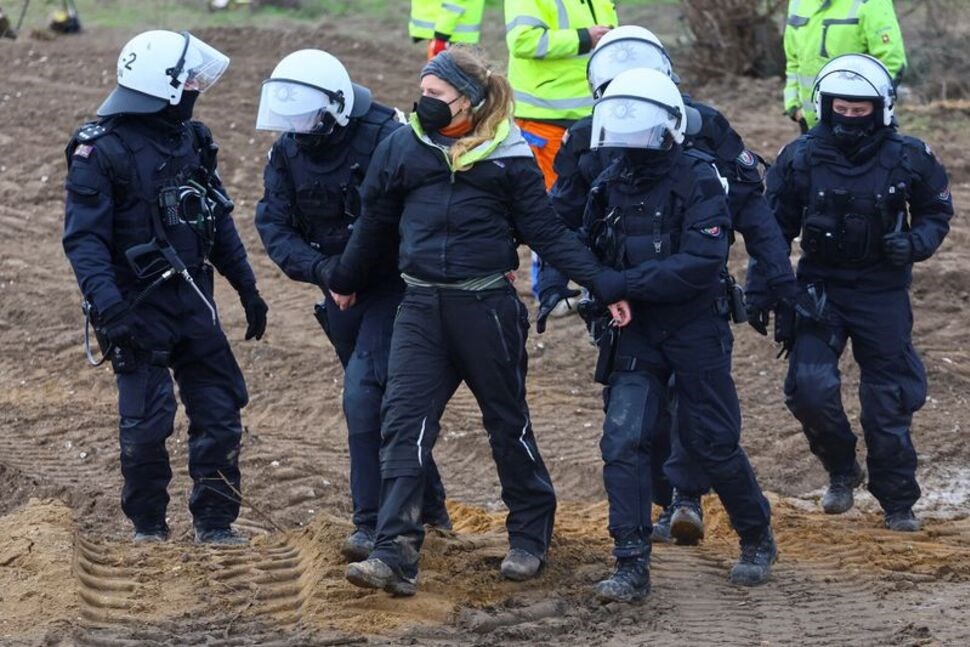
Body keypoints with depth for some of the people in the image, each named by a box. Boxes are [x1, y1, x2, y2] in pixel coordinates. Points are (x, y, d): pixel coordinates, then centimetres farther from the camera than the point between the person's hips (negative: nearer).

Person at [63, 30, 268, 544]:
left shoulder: (191, 140, 9)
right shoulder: (101, 151, -13)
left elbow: (219, 221, 17)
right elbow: (84, 238, -17)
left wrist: (247, 288, 15)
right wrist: (106, 304, -28)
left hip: (191, 299, 6)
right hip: (138, 306, -6)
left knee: (220, 410, 4)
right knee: (147, 422, -3)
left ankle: (214, 522, 14)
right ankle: (148, 526, 14)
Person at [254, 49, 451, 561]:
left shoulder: (384, 138, -21)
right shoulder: (288, 151, -1)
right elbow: (273, 225, -3)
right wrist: (318, 266, -20)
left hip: (392, 286, -7)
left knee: (363, 394, -18)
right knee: (386, 401, 16)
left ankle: (373, 523, -13)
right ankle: (429, 505, 33)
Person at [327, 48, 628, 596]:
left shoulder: (509, 157, -3)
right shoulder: (402, 148, 5)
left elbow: (547, 232, 0)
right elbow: (375, 221, 18)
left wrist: (603, 283, -9)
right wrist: (347, 281, 29)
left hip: (487, 305, -2)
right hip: (421, 307, 2)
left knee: (509, 423, 10)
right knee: (404, 425, -9)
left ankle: (531, 537, 28)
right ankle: (396, 555, -13)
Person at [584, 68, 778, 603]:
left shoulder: (697, 182, -14)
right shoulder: (609, 184, 4)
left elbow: (701, 263, -24)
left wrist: (627, 282, -28)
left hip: (694, 328, -4)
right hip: (633, 333, 4)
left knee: (712, 443, 5)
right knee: (623, 440, -9)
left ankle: (757, 539, 29)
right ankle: (632, 567, -7)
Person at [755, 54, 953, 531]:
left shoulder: (908, 159, -7)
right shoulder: (800, 159, -6)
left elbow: (937, 213, 9)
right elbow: (775, 227, 6)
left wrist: (915, 243, -12)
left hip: (882, 294, 0)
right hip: (819, 290, 0)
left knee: (889, 403, 4)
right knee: (810, 387, -17)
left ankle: (899, 504, 20)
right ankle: (842, 471, 10)